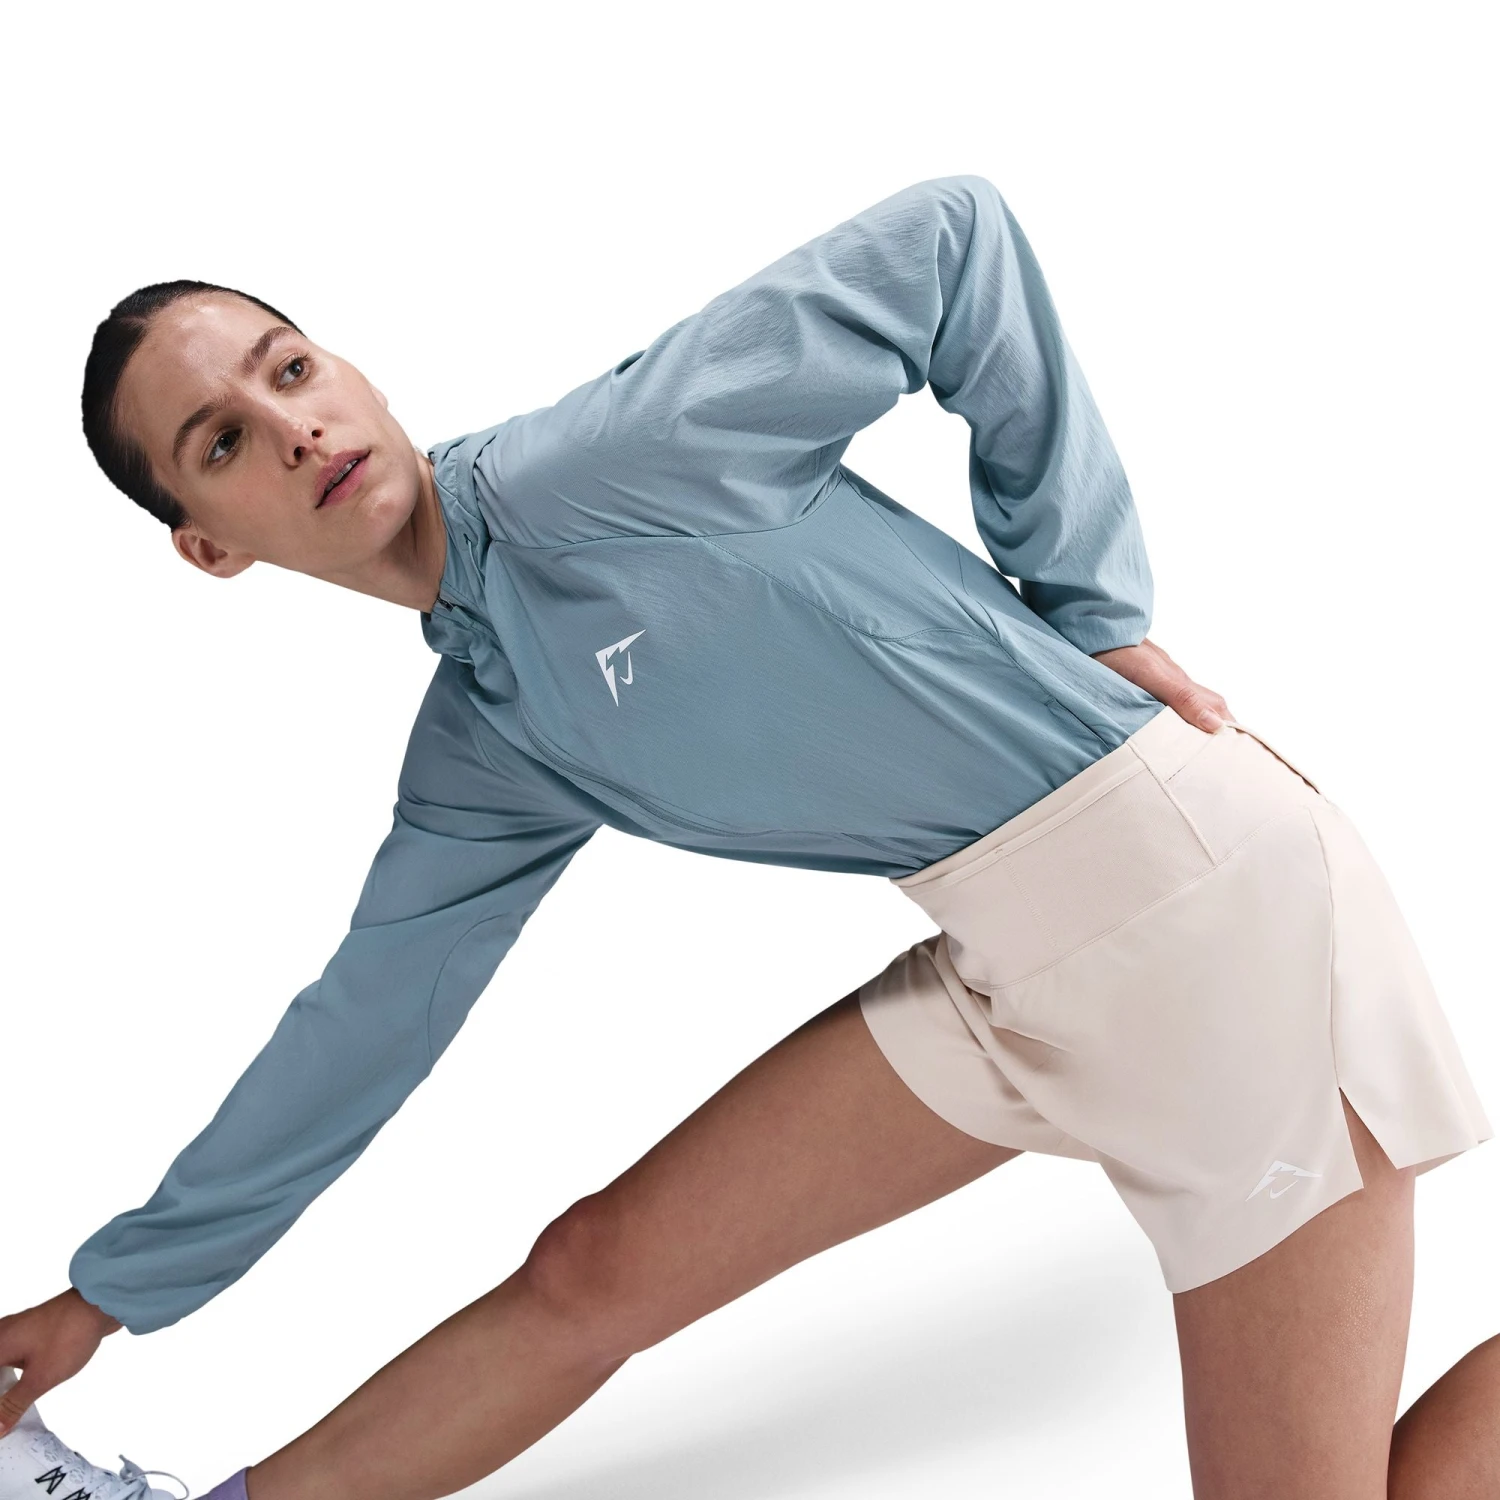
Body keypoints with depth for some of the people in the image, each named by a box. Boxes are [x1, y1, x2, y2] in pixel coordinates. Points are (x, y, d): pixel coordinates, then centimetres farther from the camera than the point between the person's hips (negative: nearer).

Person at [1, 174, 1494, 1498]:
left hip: (1208, 890, -7)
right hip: (1010, 959, 7)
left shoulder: (569, 474, -15)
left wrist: (1089, 597, -10)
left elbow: (949, 237, -14)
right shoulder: (477, 749, 9)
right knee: (593, 1274, 10)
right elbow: (361, 1024, 18)